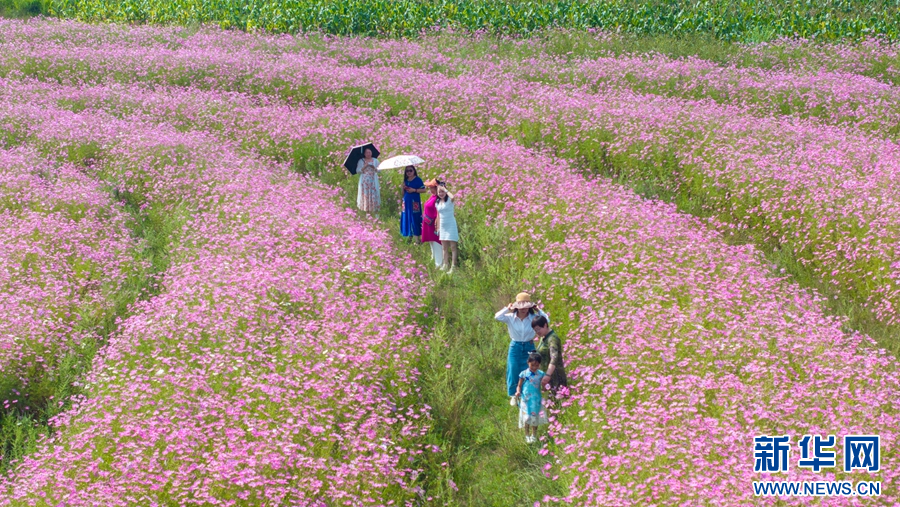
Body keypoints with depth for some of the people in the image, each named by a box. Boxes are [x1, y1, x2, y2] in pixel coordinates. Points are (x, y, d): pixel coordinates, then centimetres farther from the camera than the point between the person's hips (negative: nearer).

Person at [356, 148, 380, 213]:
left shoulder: (375, 160, 10)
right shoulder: (361, 161, 6)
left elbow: (379, 170, 7)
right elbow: (358, 171, 0)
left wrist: (374, 167, -12)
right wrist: (364, 167, -12)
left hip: (373, 180, 1)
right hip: (364, 181, -1)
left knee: (374, 194, -5)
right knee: (365, 195, -5)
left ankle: (374, 209, -2)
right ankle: (366, 210, -1)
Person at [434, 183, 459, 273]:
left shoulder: (449, 200, -9)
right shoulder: (437, 203, 8)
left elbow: (452, 197, -35)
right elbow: (438, 216, 14)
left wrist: (445, 190, -20)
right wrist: (438, 228, 12)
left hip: (451, 225, -6)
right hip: (442, 226, 6)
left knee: (453, 247, -6)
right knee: (444, 247, 12)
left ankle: (453, 266, -7)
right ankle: (445, 265, 20)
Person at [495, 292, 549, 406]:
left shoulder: (534, 318, -8)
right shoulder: (510, 318, -10)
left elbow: (546, 319, -18)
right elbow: (497, 317, -23)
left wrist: (537, 310, -15)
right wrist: (507, 308, -17)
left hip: (529, 347, 0)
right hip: (515, 347, 0)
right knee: (513, 371, 6)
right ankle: (513, 395, 22)